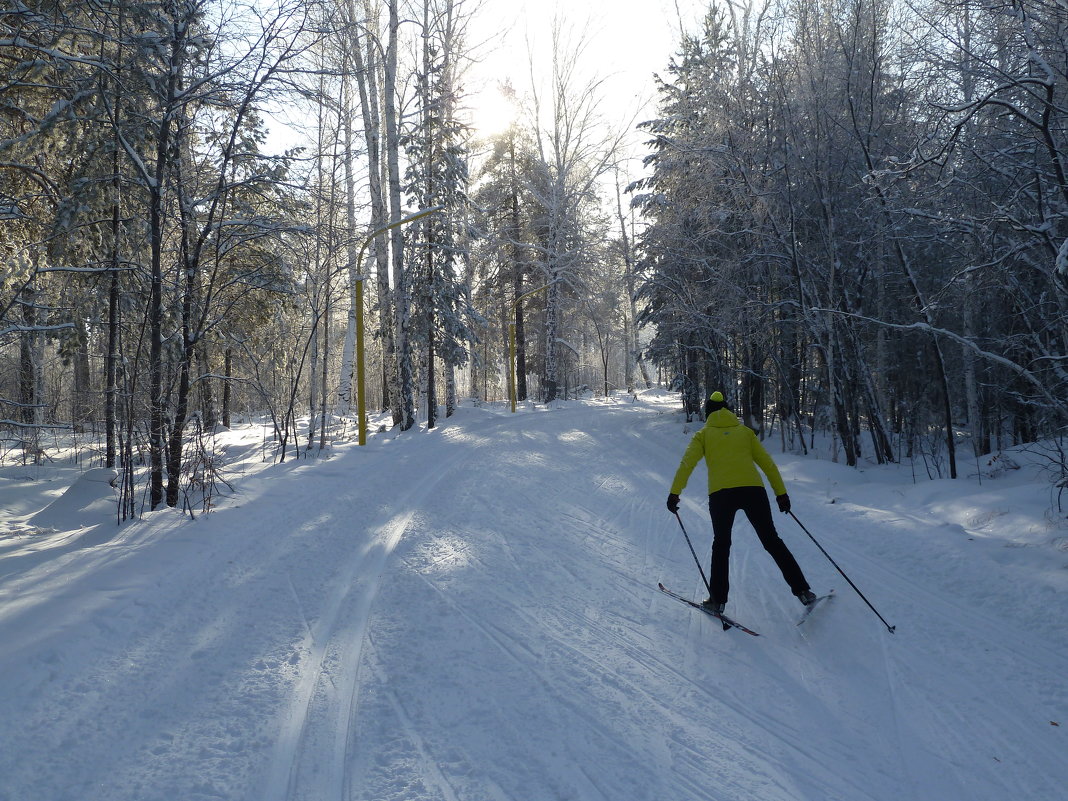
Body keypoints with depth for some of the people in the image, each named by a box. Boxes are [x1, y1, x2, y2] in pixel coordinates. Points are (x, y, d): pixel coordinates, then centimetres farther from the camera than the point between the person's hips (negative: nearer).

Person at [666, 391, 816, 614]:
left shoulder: (703, 434, 14)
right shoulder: (745, 431, 19)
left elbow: (687, 463, 0)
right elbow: (767, 463, 15)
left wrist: (674, 493, -1)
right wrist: (781, 493, 18)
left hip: (721, 494, -1)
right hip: (753, 490, 1)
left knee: (721, 545, 15)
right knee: (772, 541, 13)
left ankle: (718, 600, 13)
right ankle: (802, 590, 10)